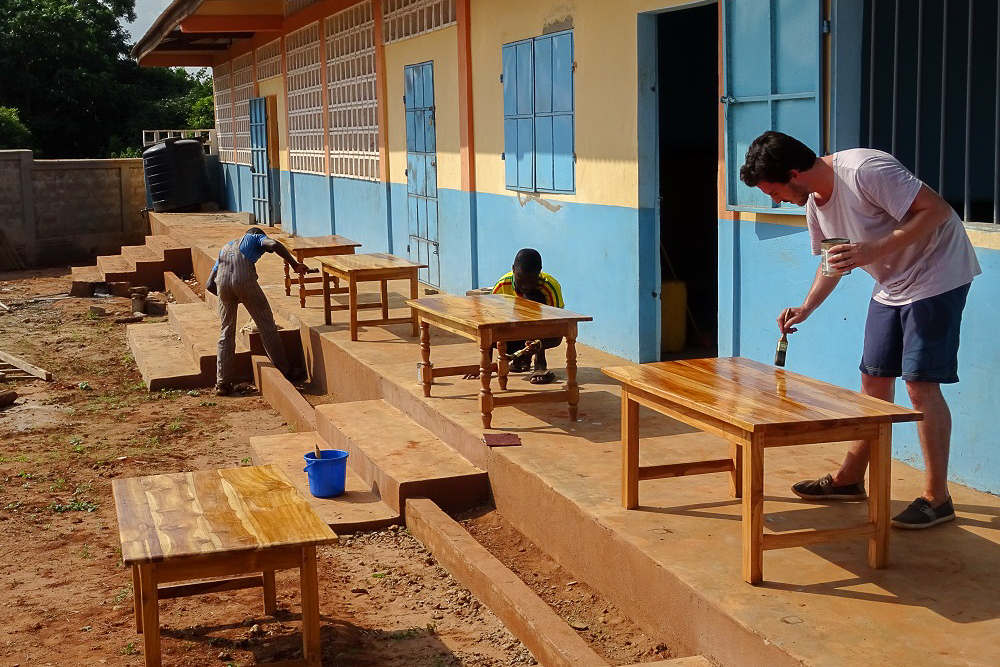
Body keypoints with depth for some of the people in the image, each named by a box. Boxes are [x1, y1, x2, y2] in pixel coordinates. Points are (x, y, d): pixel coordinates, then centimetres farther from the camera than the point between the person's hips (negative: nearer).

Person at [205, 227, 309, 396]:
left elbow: (209, 284, 33)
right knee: (266, 324, 6)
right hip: (244, 279, -4)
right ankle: (285, 371, 11)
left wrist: (233, 298, 40)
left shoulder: (226, 247, 39)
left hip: (222, 283, 4)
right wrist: (295, 265, 5)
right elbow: (274, 245, 0)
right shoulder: (256, 238, 27)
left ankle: (223, 383, 10)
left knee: (227, 331, 13)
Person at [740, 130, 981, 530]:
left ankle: (937, 498, -2)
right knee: (874, 379, 12)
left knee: (920, 383, -11)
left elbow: (936, 209, -27)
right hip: (892, 286, 9)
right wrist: (805, 308, 3)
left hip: (936, 275, -9)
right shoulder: (815, 203, 2)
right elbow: (832, 261, 17)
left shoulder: (865, 170, -26)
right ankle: (850, 478, 24)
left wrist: (874, 250, -33)